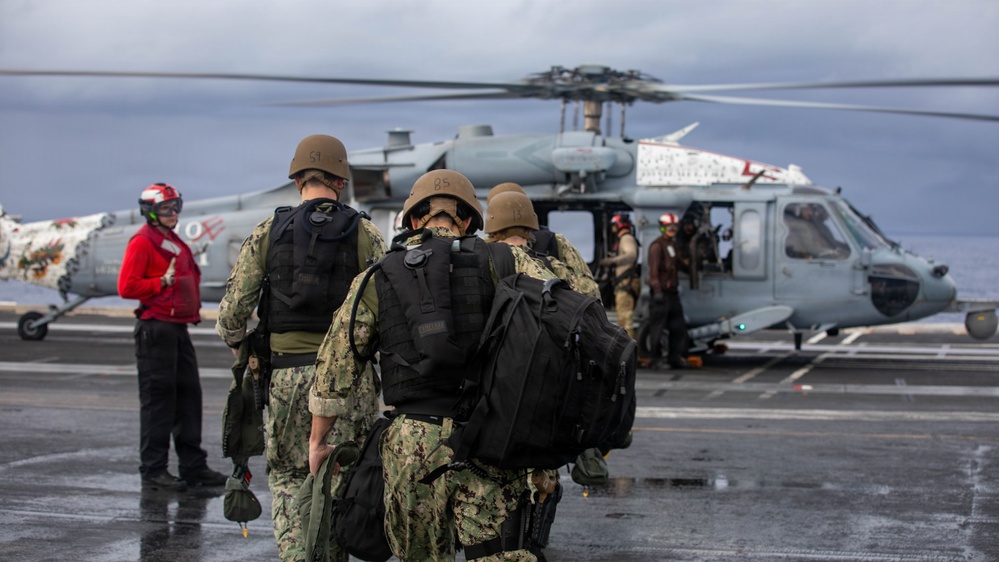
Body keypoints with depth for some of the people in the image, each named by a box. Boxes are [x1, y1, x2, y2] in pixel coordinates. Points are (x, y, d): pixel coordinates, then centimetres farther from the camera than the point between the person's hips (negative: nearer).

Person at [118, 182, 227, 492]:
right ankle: (153, 471, -2)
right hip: (155, 328, -9)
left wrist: (194, 309, 18)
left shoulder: (177, 244, 20)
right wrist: (163, 282, -20)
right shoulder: (142, 243, -8)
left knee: (189, 394, 10)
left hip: (179, 327, 9)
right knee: (157, 399, -6)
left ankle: (193, 465, 17)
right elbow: (127, 287, -15)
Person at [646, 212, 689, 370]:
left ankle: (674, 357, 17)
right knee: (657, 326, -4)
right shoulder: (657, 246, -10)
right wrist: (657, 290, -24)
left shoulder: (674, 244, 18)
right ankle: (656, 358, 1)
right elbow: (653, 269, -17)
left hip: (673, 291, 9)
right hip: (661, 292, -9)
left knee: (679, 327, 9)